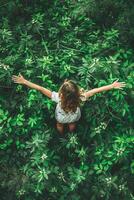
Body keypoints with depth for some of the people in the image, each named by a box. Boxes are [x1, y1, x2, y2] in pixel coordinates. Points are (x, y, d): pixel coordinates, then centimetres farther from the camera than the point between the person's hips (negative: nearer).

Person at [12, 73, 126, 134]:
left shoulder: (58, 98, -46)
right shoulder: (80, 97, -43)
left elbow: (40, 89, -43)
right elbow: (95, 90, -35)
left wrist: (24, 81, -37)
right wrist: (112, 86, -26)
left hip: (61, 117, -1)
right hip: (74, 116, 1)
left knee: (60, 126, 37)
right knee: (72, 125, 37)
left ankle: (61, 134, 69)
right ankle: (71, 133, 70)